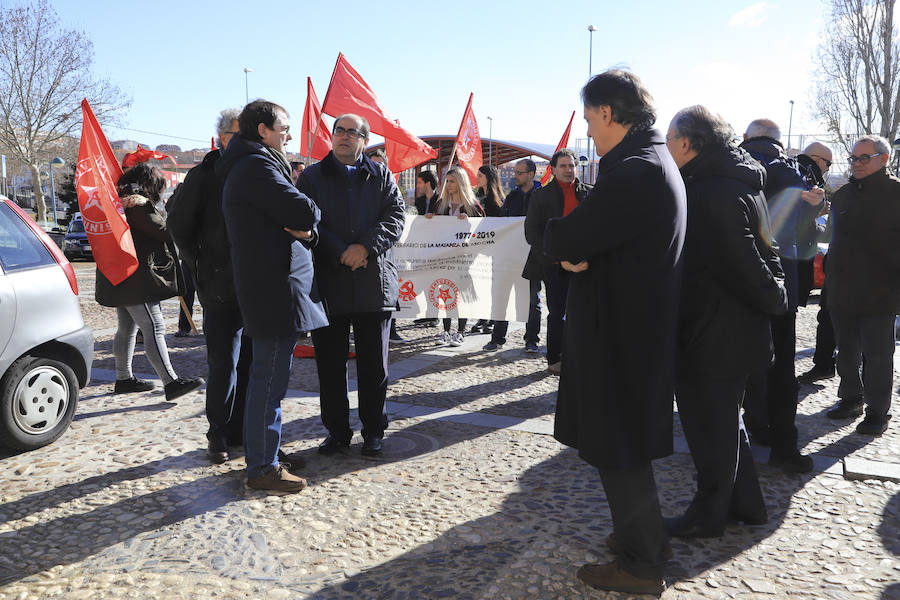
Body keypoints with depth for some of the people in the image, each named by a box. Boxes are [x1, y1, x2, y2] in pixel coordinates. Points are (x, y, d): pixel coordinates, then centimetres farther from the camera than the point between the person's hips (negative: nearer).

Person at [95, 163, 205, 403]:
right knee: (154, 329, -13)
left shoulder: (119, 199, 17)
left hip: (120, 276, 11)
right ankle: (171, 383, -15)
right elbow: (161, 230, -16)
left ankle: (123, 378, 27)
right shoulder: (138, 203, -15)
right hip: (135, 277, -11)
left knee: (127, 328, 17)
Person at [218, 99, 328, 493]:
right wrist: (308, 218, 2)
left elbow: (302, 225, 18)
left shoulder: (249, 165, 21)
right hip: (275, 289, -11)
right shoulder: (257, 166, -13)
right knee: (271, 379, -4)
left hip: (268, 287, 11)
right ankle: (262, 468, 5)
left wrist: (305, 231, -5)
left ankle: (261, 454, 30)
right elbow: (304, 213, -21)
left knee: (267, 376, 18)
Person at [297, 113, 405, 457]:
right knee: (330, 364, 5)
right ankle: (336, 431, 20)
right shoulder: (311, 177, 8)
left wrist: (366, 247, -16)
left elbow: (395, 217, 0)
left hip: (374, 284, 1)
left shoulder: (381, 176, 11)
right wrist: (342, 254, -14)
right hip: (328, 284, 0)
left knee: (374, 363, 7)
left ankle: (373, 431, 21)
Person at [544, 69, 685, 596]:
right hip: (641, 328, 10)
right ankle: (642, 536, 38)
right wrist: (576, 251, -7)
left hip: (622, 334, -10)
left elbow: (560, 242, -23)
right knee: (626, 446, 22)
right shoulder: (654, 162, 12)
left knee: (620, 453, 3)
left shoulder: (634, 173, -22)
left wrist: (561, 237, -1)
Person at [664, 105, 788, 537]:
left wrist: (774, 300, -9)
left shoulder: (711, 194, -23)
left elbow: (742, 265, -22)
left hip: (712, 339, -10)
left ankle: (708, 517, 23)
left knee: (711, 429, 6)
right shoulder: (738, 183, 10)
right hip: (737, 334, 10)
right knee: (724, 420, 23)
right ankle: (746, 504, 37)